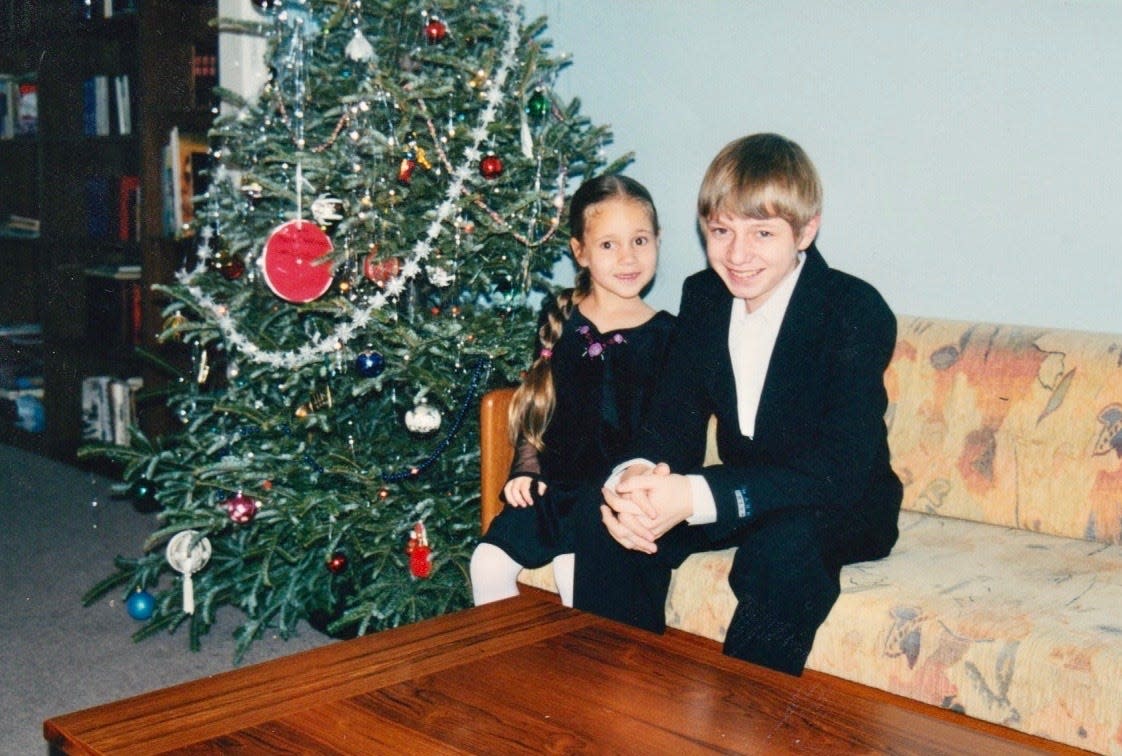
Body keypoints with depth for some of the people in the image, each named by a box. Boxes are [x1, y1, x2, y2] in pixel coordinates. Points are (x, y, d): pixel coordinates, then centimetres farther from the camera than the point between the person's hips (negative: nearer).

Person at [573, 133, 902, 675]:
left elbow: (838, 471, -30)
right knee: (612, 526, -16)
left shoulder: (856, 312, -21)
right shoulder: (703, 296, -2)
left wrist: (694, 496, -42)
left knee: (782, 544, -37)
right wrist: (637, 475, -29)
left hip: (843, 510, -5)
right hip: (743, 489, 5)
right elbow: (675, 419, -3)